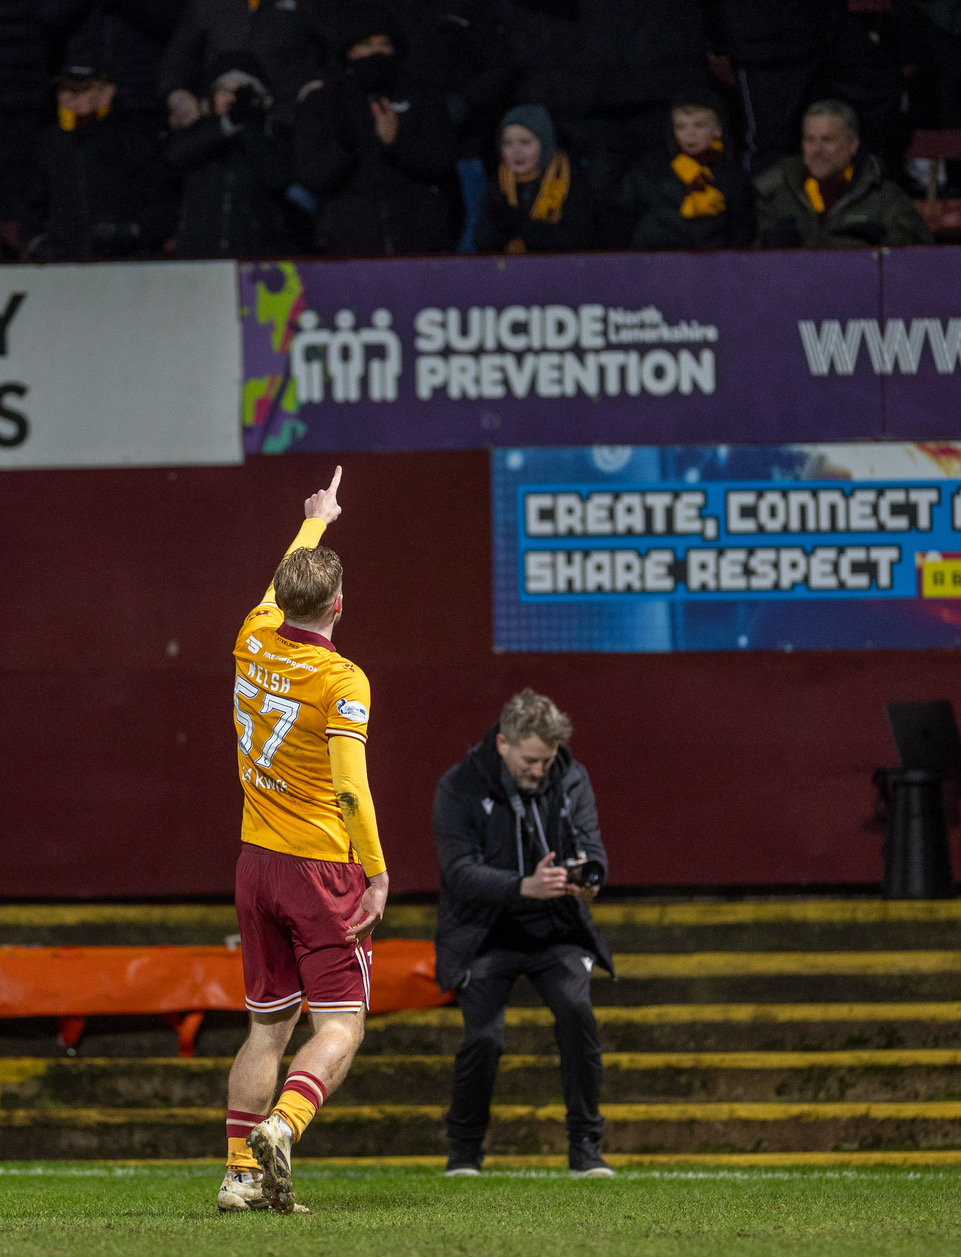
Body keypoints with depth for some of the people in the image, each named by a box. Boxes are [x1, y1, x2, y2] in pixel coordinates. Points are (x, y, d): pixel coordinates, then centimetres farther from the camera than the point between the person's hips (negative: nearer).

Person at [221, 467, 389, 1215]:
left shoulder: (255, 642, 2)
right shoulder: (341, 681, -16)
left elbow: (282, 586, 25)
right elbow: (350, 787, -23)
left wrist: (316, 521, 42)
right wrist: (378, 876, -18)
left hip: (259, 864, 6)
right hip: (323, 871, -6)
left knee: (267, 1028, 12)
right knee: (339, 1029, -4)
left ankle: (242, 1173, 8)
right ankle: (282, 1124, -29)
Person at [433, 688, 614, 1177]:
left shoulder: (571, 780, -1)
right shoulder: (459, 788, -11)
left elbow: (590, 844, -5)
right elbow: (460, 871, -20)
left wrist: (586, 876, -31)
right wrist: (525, 886, -36)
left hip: (554, 930, 2)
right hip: (484, 933, -2)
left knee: (576, 1010, -23)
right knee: (484, 1036, -19)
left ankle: (585, 1146, -12)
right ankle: (464, 1149, 6)